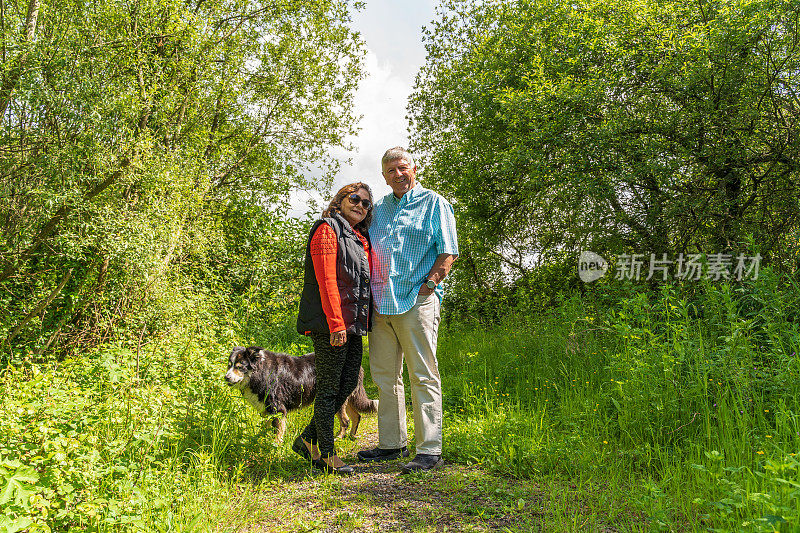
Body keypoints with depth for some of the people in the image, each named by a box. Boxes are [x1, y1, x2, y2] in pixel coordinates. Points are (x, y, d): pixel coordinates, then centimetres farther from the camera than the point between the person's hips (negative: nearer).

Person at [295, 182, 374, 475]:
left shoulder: (360, 239, 21)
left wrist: (365, 322, 14)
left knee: (349, 384, 11)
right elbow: (326, 280, -15)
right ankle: (327, 454, 10)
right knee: (329, 387, -1)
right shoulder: (327, 229, -5)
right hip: (331, 325, -9)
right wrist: (336, 324, -21)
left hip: (354, 323, 9)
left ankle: (308, 439, 24)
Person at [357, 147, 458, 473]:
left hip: (417, 302, -6)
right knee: (384, 376, 10)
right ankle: (391, 444, 21)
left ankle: (430, 450, -1)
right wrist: (367, 293, 11)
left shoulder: (434, 204, 5)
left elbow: (448, 251, -2)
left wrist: (428, 284, -11)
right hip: (381, 304, 6)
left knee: (423, 376, -5)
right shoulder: (379, 209, 21)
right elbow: (366, 252, 24)